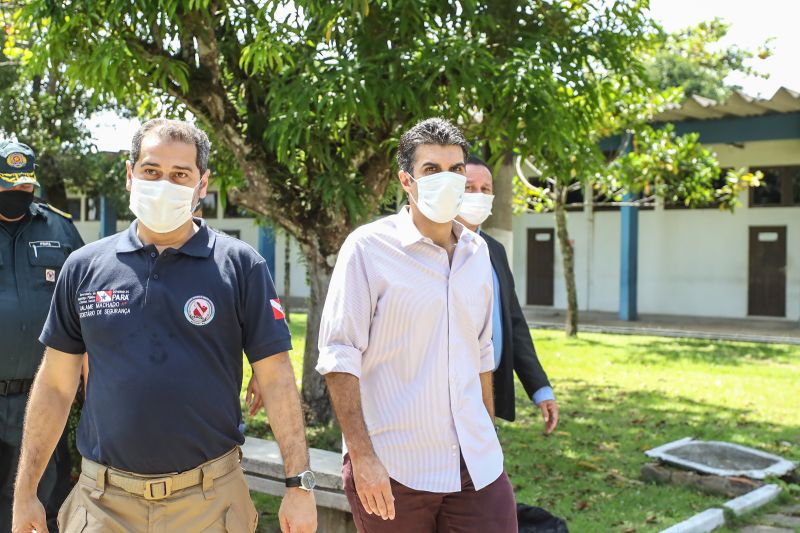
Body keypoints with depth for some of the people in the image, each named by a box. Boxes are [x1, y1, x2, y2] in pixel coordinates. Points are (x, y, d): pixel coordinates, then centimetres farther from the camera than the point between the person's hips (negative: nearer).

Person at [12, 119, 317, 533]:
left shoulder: (240, 266, -3)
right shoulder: (84, 267, 3)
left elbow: (275, 378, -4)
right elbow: (56, 384, 8)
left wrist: (299, 484, -10)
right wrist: (25, 491, 7)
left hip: (210, 499, -1)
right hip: (104, 499, 2)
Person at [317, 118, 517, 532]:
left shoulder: (477, 251, 9)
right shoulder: (369, 248, -8)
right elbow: (339, 357, -11)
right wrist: (361, 455, -16)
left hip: (476, 464, 5)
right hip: (392, 469, -4)